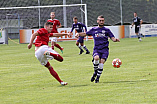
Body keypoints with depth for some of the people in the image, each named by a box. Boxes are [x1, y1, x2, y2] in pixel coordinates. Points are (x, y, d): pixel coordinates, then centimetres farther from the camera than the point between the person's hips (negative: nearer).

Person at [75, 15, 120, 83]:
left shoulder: (107, 30, 12)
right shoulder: (94, 30, 15)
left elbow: (112, 38, 8)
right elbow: (85, 34, 26)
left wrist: (115, 39, -14)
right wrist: (78, 34, 8)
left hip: (104, 49, 0)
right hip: (96, 49, 0)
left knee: (101, 62, -16)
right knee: (96, 58, -30)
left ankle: (97, 77, 0)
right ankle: (95, 72, -4)